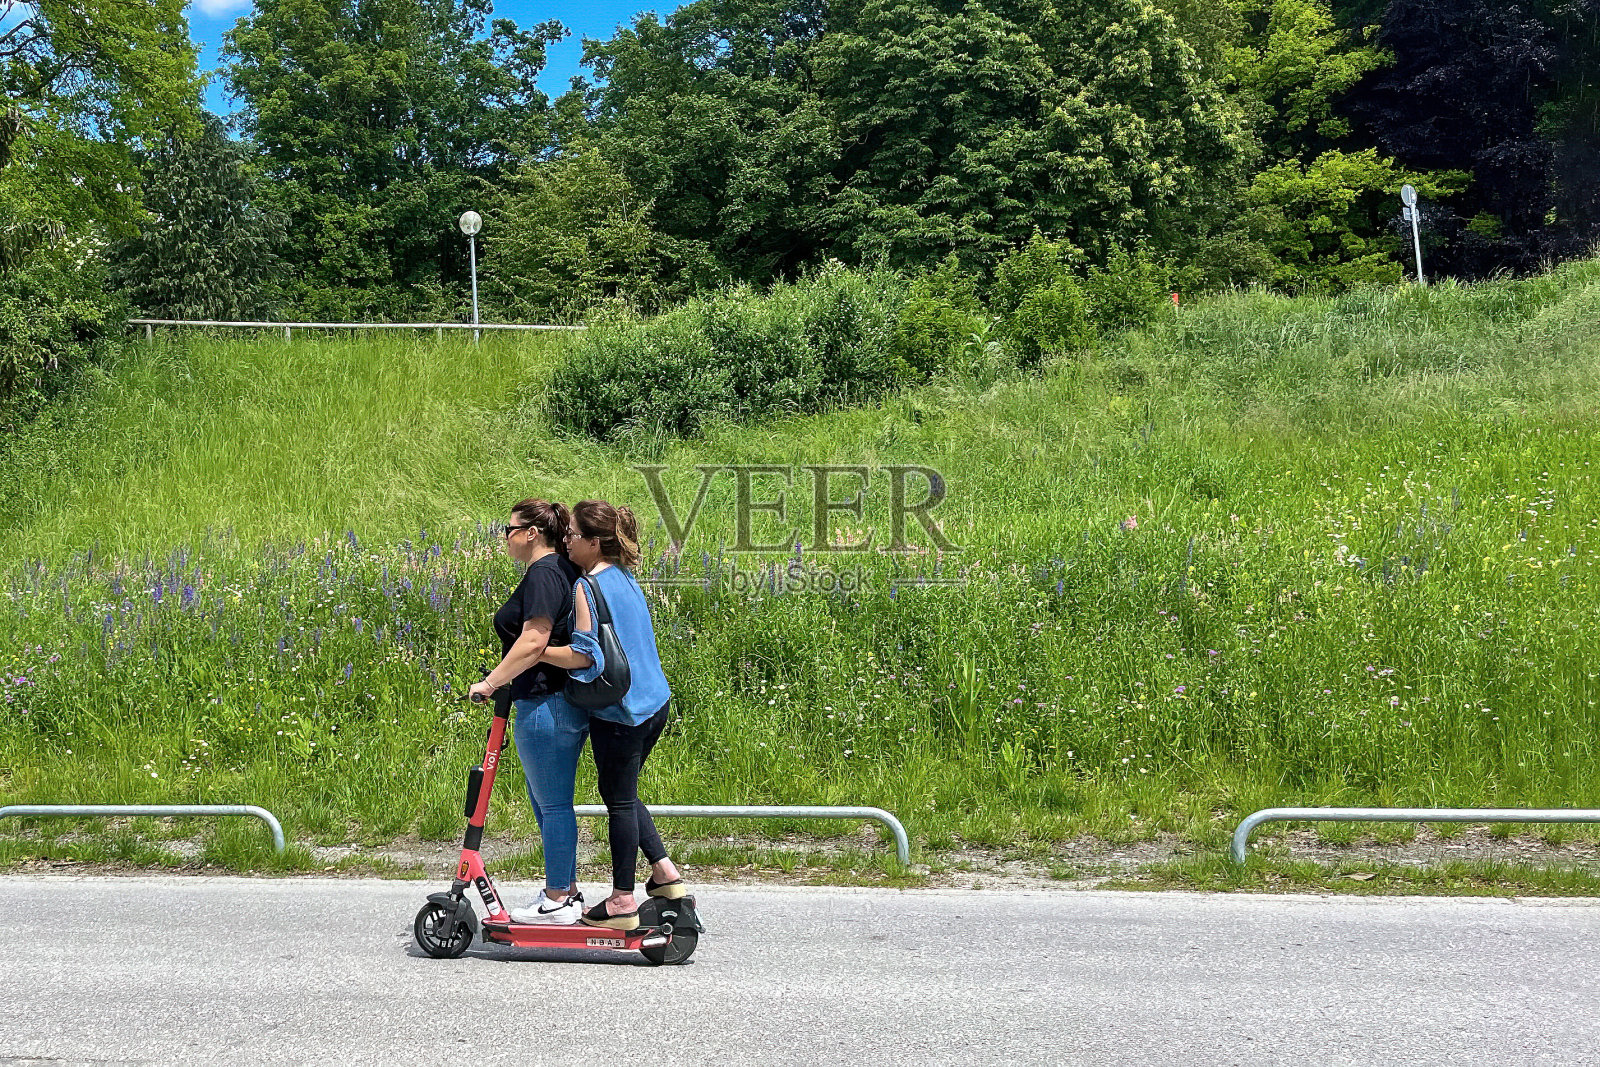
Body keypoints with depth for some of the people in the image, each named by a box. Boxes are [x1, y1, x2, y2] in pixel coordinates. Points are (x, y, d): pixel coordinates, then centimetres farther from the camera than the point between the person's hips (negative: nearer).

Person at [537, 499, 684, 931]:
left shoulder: (588, 586, -16)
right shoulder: (624, 576, 10)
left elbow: (583, 655, -23)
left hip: (619, 713, -8)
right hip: (654, 703, 8)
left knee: (619, 800, 3)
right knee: (624, 794, 22)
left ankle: (622, 902, 13)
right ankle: (665, 872, 21)